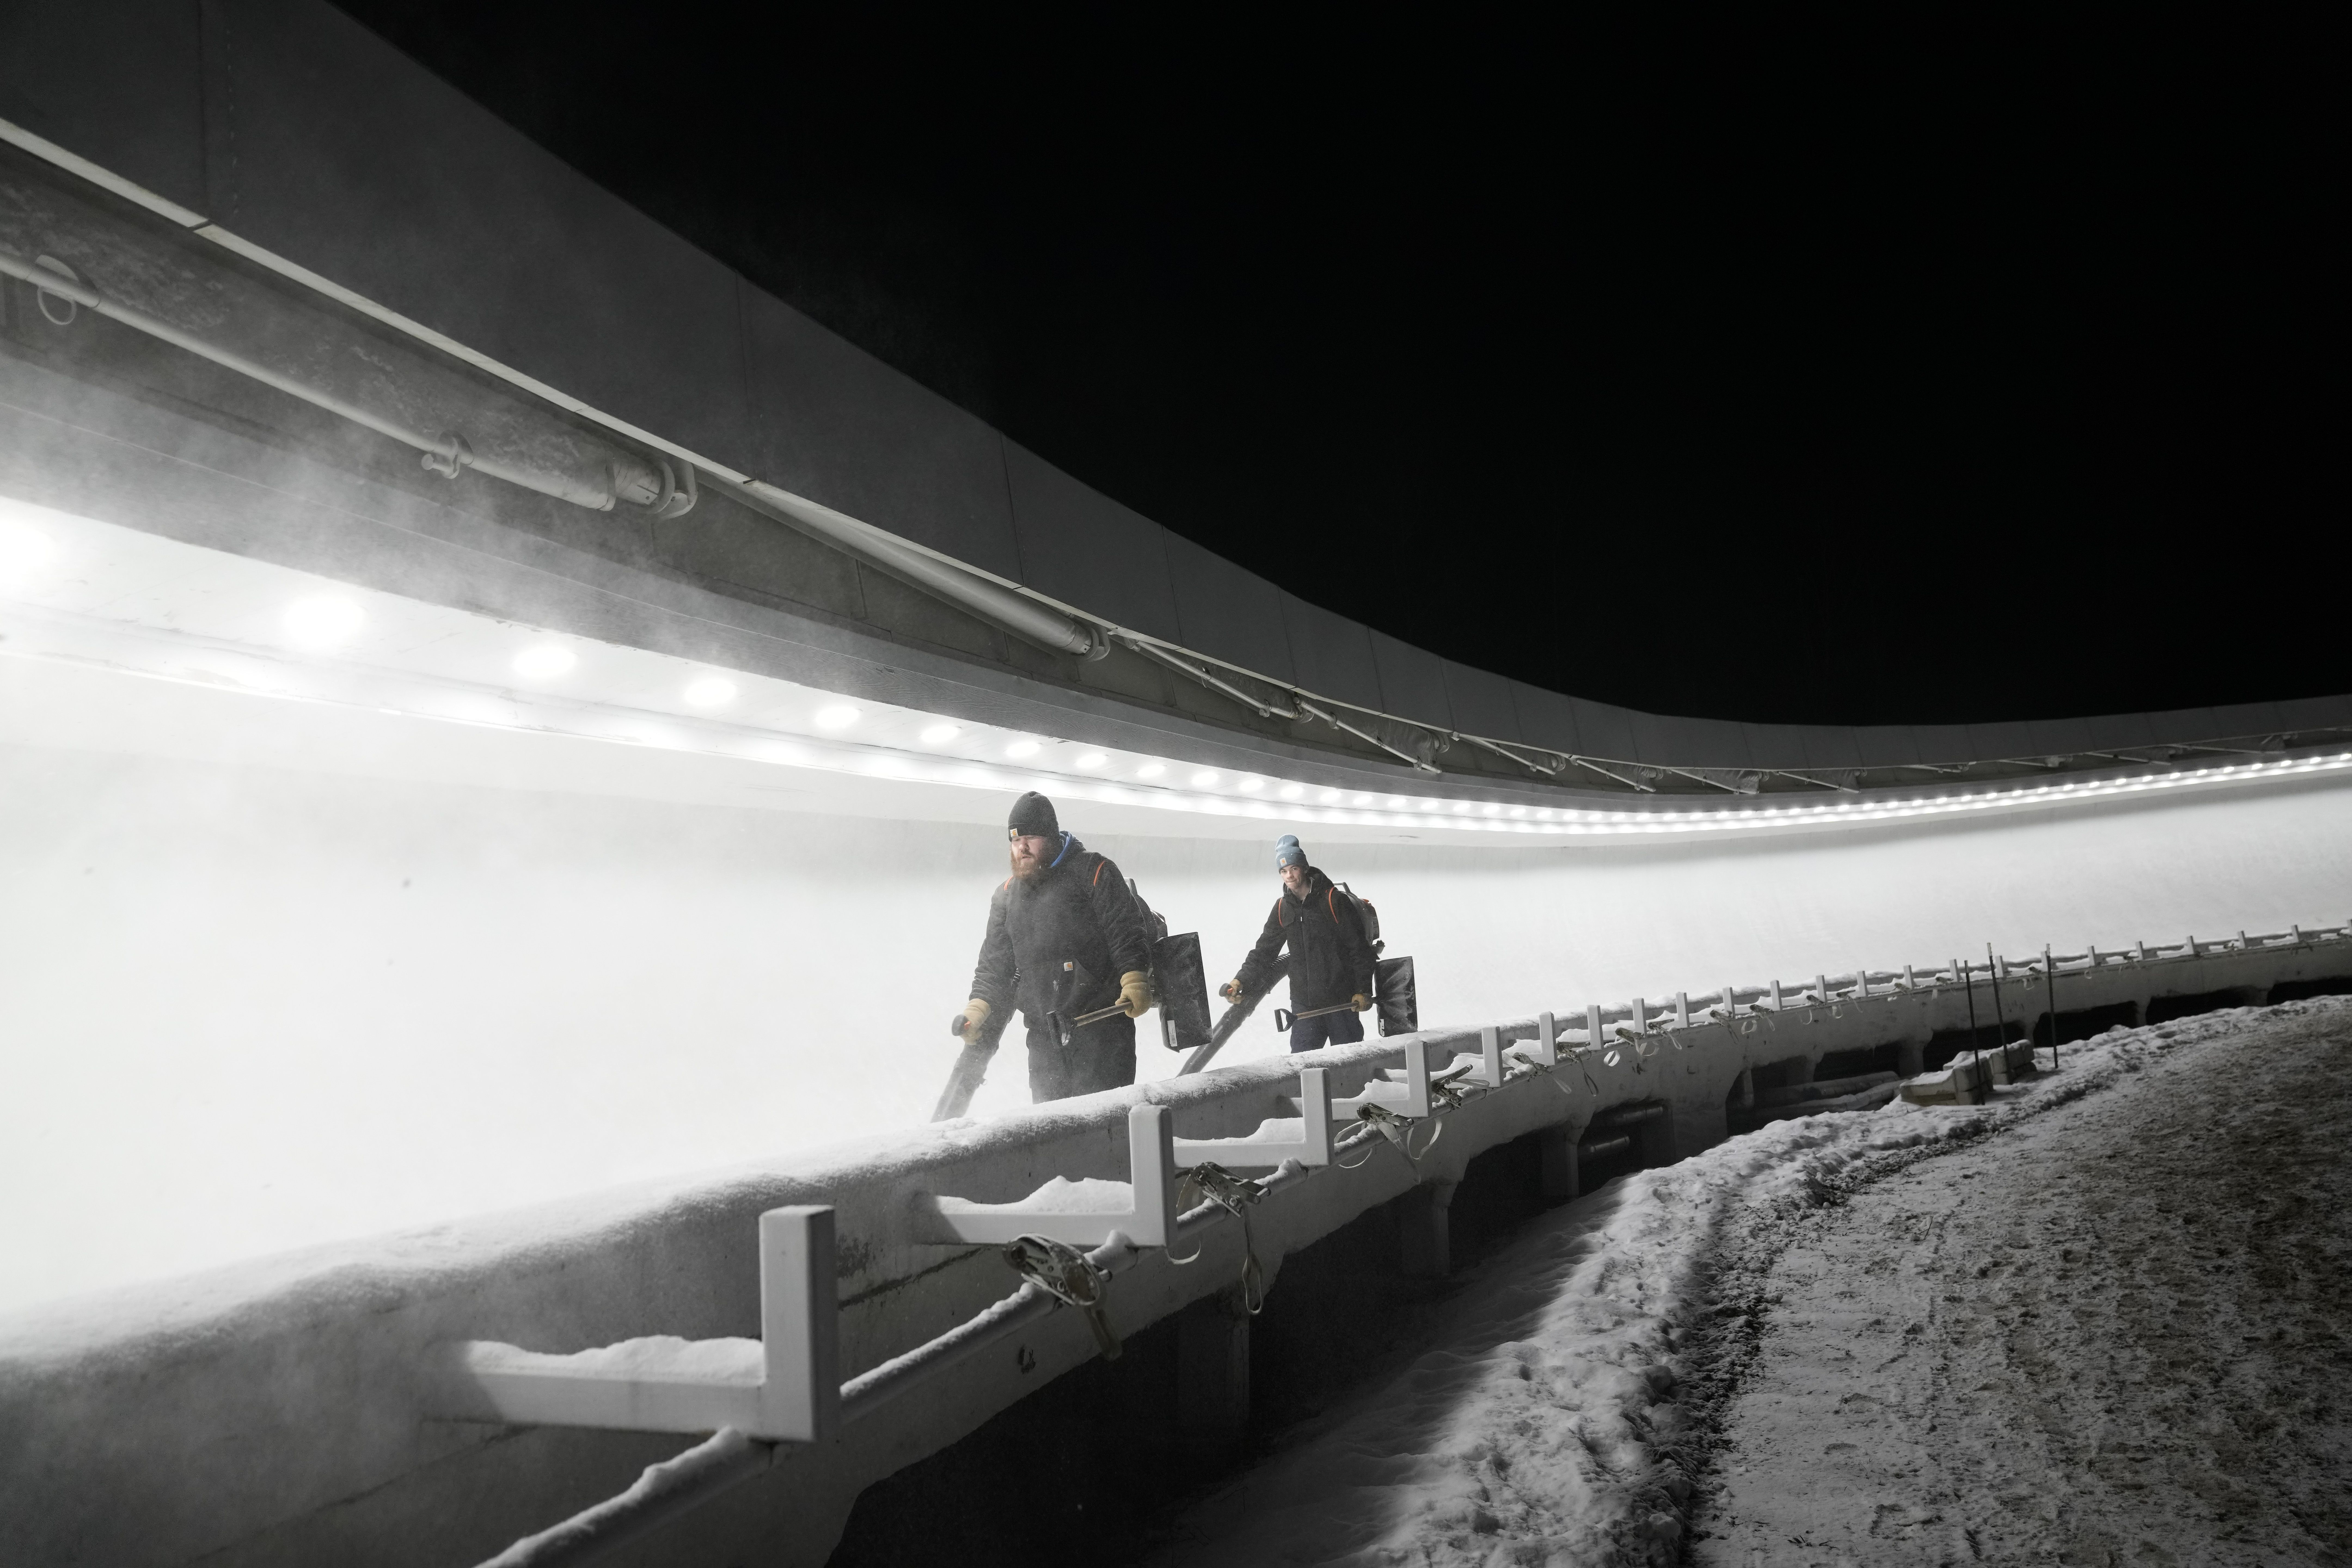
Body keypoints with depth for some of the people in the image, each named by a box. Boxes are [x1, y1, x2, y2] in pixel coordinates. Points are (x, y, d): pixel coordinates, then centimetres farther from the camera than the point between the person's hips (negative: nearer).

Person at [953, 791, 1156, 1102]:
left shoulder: (1093, 872, -1)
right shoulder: (1007, 896, 17)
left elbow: (1127, 932, -6)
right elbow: (995, 963, 19)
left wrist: (1135, 980, -20)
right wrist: (978, 1008, 6)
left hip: (1101, 1022, -5)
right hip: (1043, 1035, 5)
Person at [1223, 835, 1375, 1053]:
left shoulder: (1334, 900, -7)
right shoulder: (1282, 909, 9)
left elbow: (1359, 949, -6)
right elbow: (1264, 951, 10)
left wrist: (1363, 991, -9)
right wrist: (1242, 980, -4)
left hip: (1342, 1000, -4)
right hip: (1304, 1004, 4)